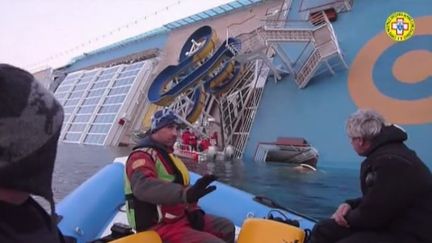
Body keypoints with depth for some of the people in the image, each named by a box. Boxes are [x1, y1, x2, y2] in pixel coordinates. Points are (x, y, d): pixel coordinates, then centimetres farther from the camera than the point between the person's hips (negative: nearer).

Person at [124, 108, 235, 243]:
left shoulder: (169, 155, 15)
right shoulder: (142, 155, -17)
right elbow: (143, 186, -39)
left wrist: (193, 210, -1)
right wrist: (186, 193, -55)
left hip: (181, 217, 10)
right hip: (160, 227, -10)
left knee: (227, 227, 15)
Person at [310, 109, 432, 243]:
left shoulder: (391, 162, -27)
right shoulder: (382, 153, 9)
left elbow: (370, 215, -24)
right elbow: (375, 200, 18)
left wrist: (347, 217, -4)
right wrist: (351, 204, 0)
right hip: (389, 223, 11)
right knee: (323, 230, 6)